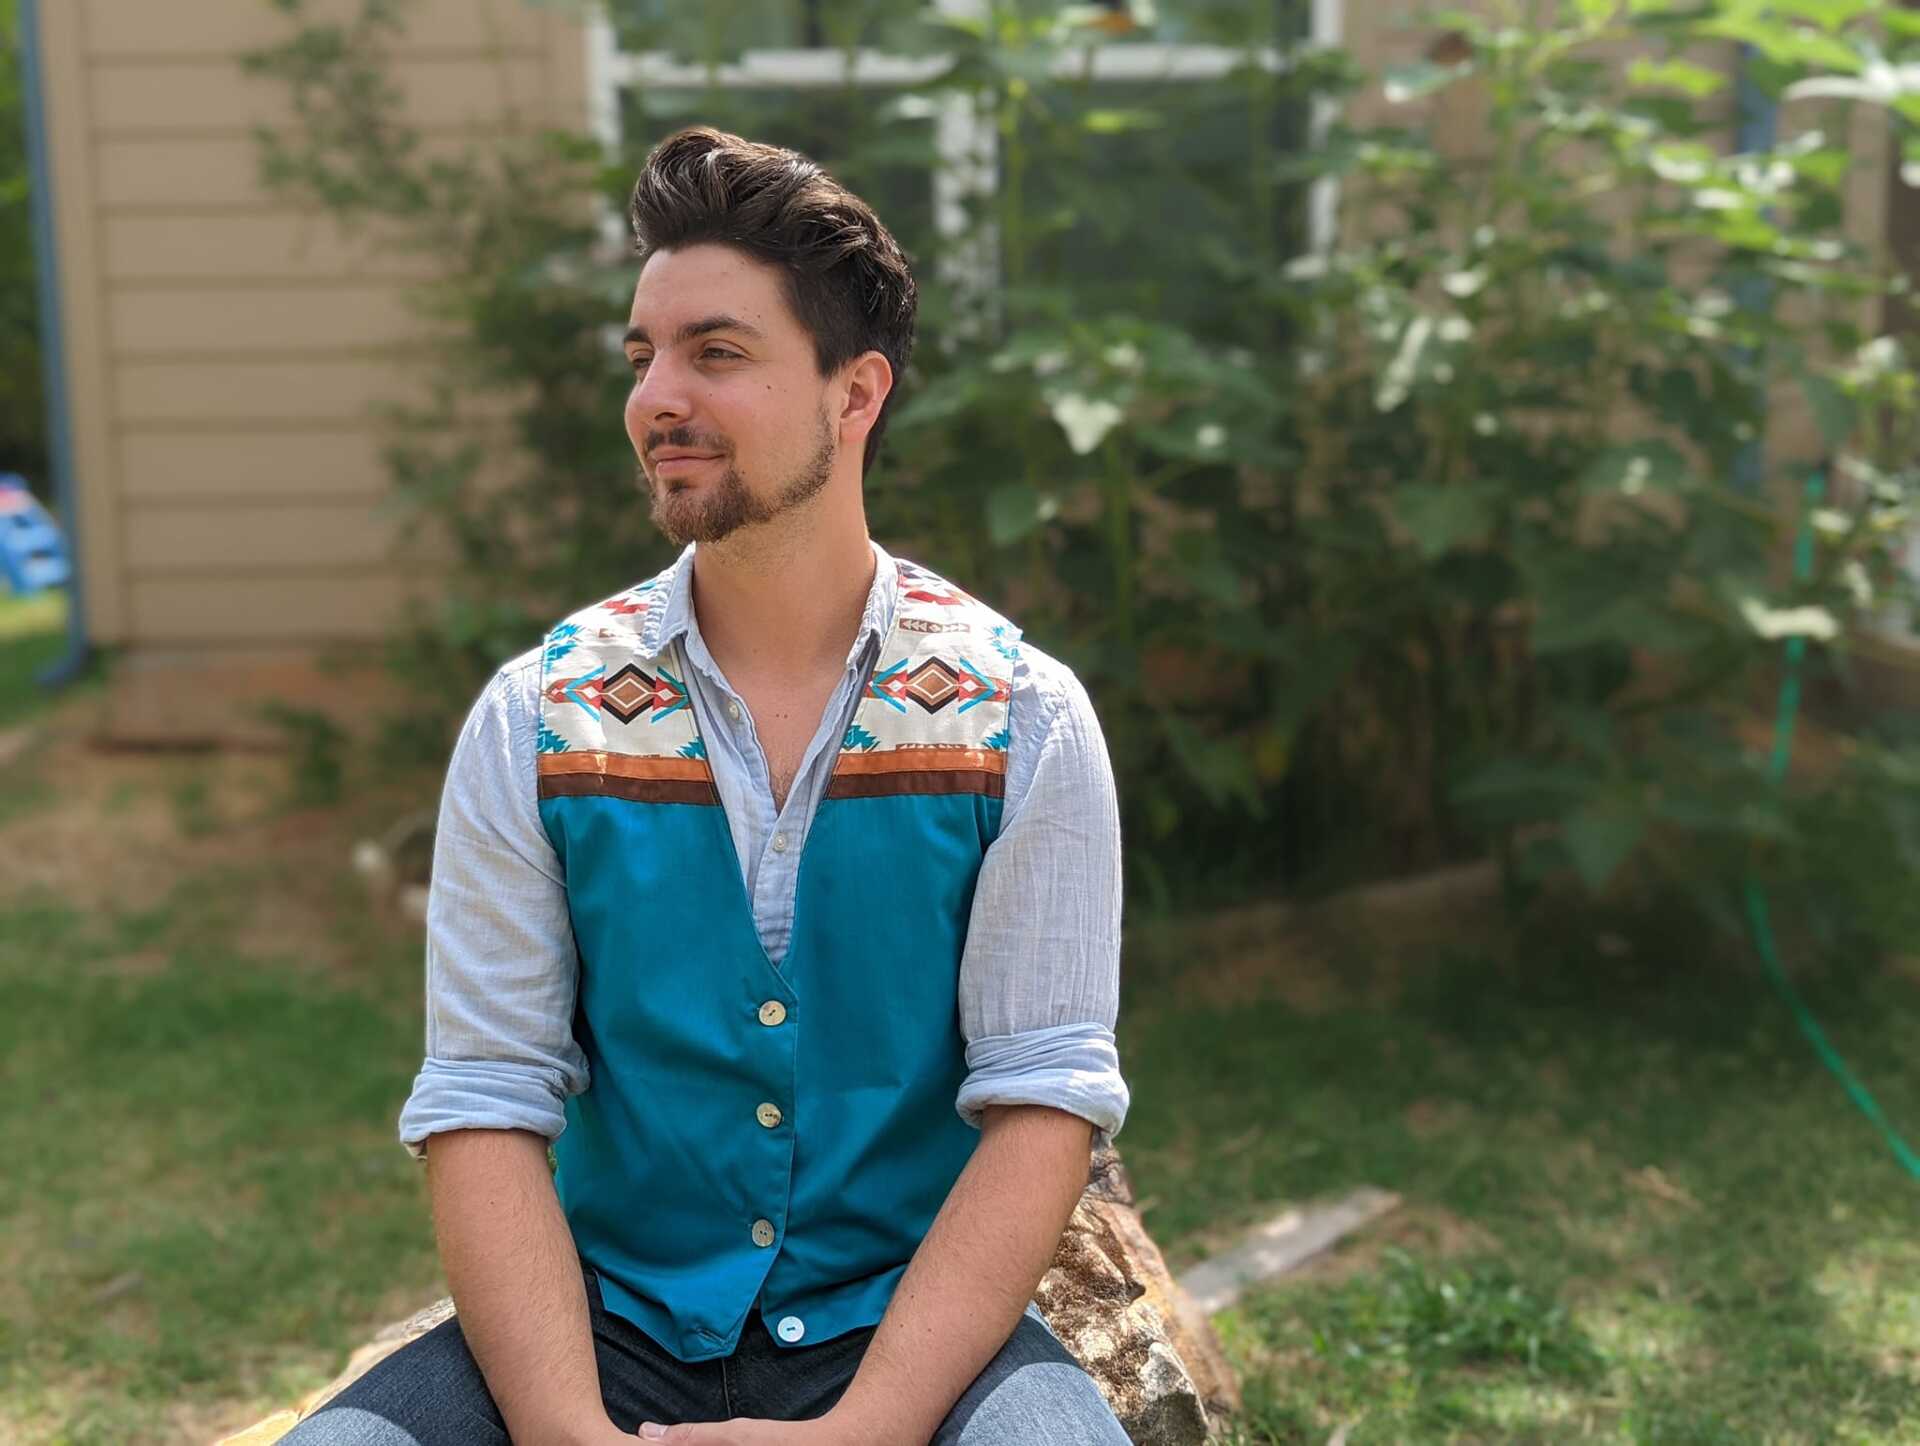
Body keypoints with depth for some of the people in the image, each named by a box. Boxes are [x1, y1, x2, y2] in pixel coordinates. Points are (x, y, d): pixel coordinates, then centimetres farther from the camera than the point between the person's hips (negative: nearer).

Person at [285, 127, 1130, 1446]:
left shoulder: (1020, 720, -4)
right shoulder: (535, 724, 0)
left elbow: (1041, 1104, -9)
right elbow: (484, 1111, -5)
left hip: (911, 1330, -1)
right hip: (613, 1324, 1)